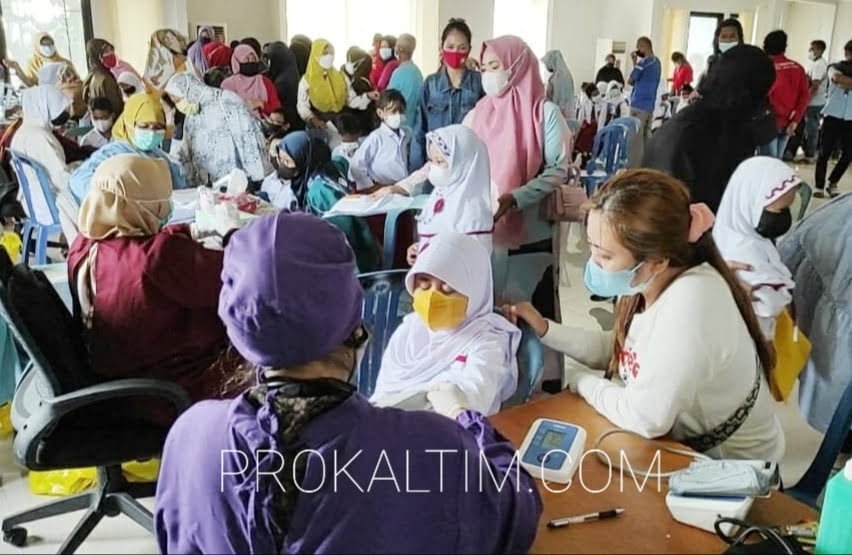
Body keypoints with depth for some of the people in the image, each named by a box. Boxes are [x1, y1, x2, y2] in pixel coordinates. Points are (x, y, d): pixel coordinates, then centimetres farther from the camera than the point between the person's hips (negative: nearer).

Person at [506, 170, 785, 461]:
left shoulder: (691, 303, -35)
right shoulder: (649, 281, -10)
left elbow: (645, 418, -32)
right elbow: (619, 349, 7)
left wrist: (577, 379, -15)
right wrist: (545, 329, -5)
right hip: (683, 436, 7)